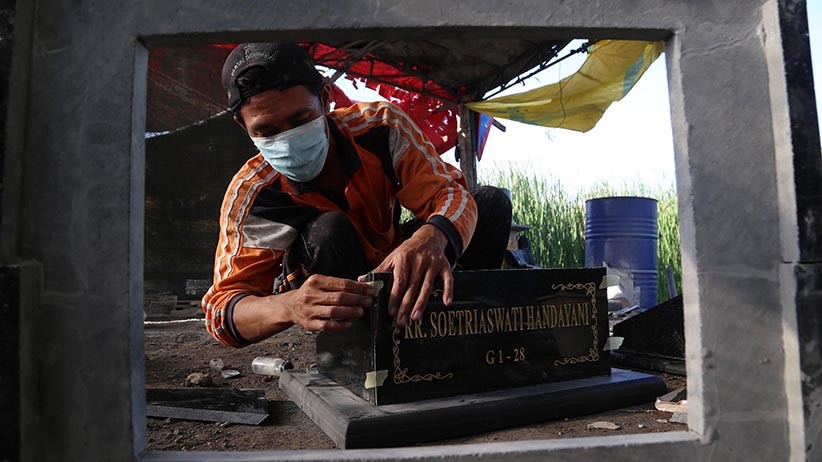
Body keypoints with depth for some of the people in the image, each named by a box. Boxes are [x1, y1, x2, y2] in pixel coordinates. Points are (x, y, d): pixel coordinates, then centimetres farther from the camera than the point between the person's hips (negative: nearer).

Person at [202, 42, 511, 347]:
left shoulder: (381, 125, -22)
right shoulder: (249, 196, -25)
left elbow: (450, 193, -27)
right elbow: (223, 306, -29)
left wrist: (431, 237, -53)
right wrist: (288, 307, -55)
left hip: (397, 265, 3)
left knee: (492, 202, -13)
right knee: (327, 231, -35)